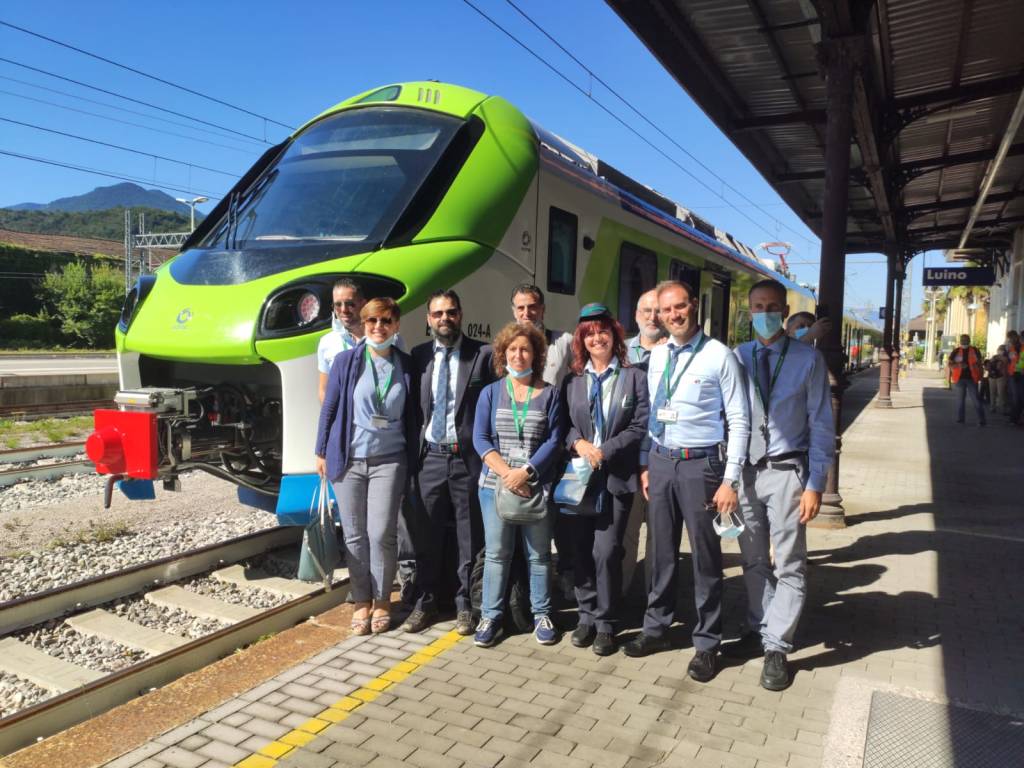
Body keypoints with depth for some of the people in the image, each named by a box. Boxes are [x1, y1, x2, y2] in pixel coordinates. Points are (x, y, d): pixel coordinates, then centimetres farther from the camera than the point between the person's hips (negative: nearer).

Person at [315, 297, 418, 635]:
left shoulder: (406, 365, 2)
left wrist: (412, 459, 6)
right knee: (354, 535, 6)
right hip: (348, 459, 0)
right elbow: (329, 408, 3)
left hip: (389, 460, 0)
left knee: (382, 533, -3)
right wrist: (321, 453, 4)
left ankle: (382, 601, 15)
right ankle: (361, 601, 21)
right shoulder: (346, 361, -1)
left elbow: (411, 415, 7)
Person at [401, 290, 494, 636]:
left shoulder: (483, 354, -3)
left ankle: (465, 605, 24)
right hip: (430, 457, 3)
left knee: (469, 537, 8)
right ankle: (425, 603, 26)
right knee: (427, 536, 11)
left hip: (468, 456, -2)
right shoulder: (418, 356, 7)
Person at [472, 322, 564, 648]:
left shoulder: (549, 394, 3)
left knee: (539, 553, 7)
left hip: (537, 485, 0)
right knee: (495, 553, 6)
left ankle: (542, 614, 22)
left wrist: (525, 472, -15)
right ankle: (490, 616, 17)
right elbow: (480, 439, -1)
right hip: (495, 484, 1)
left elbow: (554, 441, -3)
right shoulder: (490, 392, 5)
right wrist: (505, 472, -14)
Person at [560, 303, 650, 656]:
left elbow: (641, 426, -5)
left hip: (616, 475, -3)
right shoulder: (573, 380, 10)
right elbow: (563, 423, 8)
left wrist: (604, 451, -13)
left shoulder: (635, 377, 2)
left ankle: (605, 623, 12)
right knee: (581, 550, 8)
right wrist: (578, 443, -12)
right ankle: (586, 616, 24)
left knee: (606, 552, -5)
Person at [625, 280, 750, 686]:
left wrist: (730, 480, -13)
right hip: (660, 461, 5)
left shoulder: (719, 356, -10)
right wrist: (645, 464, 11)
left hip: (699, 463, -5)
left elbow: (739, 421, -10)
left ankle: (707, 644, 23)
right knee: (660, 551, 16)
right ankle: (656, 628, 33)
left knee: (705, 555, 7)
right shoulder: (656, 355, 7)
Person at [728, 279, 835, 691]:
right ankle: (759, 632, 33)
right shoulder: (737, 357, 2)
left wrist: (814, 485, -10)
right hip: (744, 469, 3)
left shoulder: (808, 359, -5)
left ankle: (776, 647, 17)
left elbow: (821, 425, -5)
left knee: (789, 565, 3)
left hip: (785, 471, -3)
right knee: (753, 561, 16)